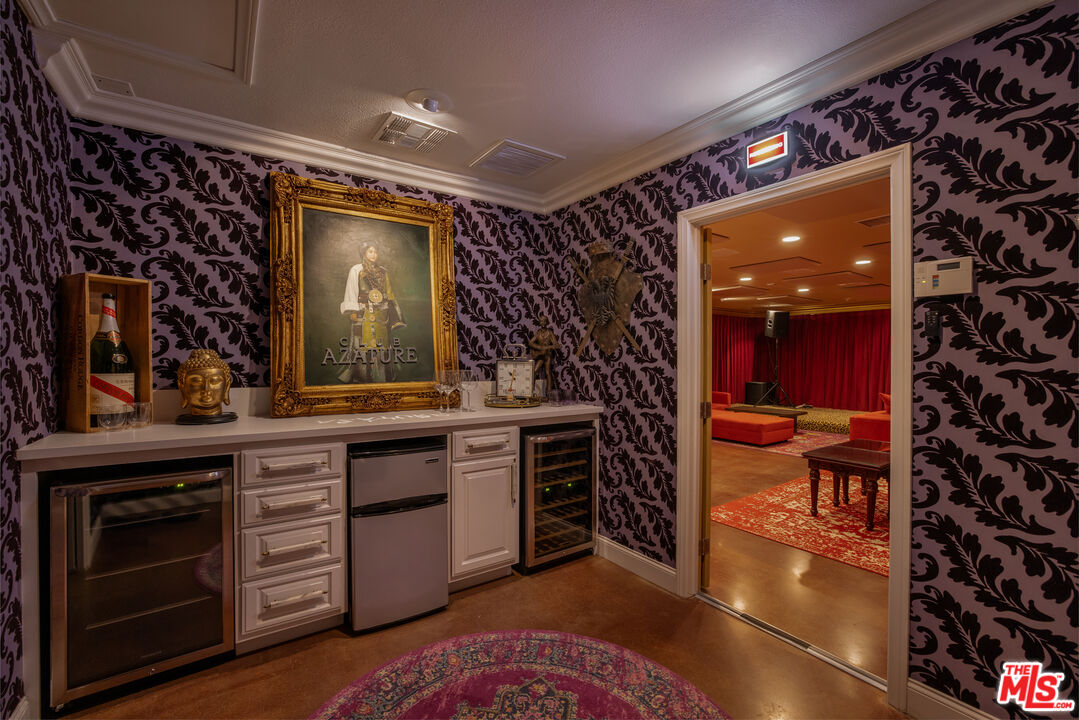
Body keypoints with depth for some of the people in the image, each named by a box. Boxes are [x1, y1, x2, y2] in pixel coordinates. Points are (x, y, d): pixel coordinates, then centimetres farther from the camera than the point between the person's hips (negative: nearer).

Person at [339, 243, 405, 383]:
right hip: (364, 313, -4)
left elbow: (389, 294, 16)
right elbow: (351, 292, -2)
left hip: (381, 313, 4)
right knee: (364, 343, -6)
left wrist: (394, 315, 10)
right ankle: (363, 376, 0)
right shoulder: (356, 270, 3)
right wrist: (353, 311, -13)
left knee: (382, 343, 3)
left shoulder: (383, 272, 15)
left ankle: (383, 376, 9)